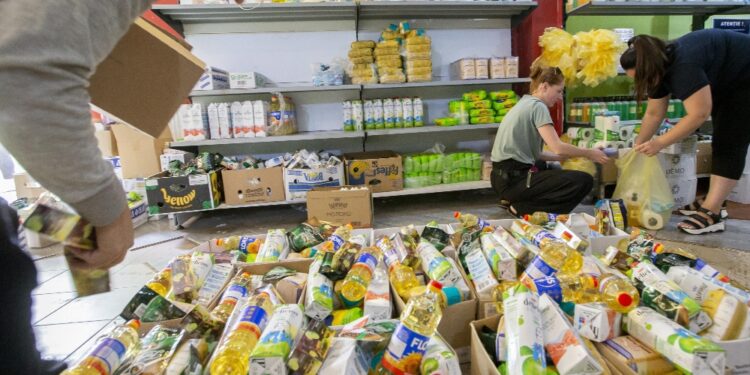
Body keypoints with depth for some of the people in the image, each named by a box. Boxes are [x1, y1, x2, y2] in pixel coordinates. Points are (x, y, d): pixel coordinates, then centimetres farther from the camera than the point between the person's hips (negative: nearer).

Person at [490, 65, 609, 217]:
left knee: (555, 171, 36)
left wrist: (566, 157, 15)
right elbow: (557, 148, -17)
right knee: (584, 181, -7)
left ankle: (513, 200, 15)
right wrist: (589, 153, -1)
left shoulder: (525, 103, 18)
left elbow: (534, 153, 16)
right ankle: (523, 209, -7)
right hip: (513, 179, -10)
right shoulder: (537, 106, -9)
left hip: (504, 176, 10)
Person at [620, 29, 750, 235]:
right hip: (728, 82, 9)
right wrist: (638, 147, 2)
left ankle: (712, 213, -17)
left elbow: (699, 114, -38)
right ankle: (715, 201, 14)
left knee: (731, 142, -15)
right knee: (722, 138, 8)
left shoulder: (684, 66, -36)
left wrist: (660, 143, -32)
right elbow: (654, 114, -1)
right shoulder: (662, 68, -8)